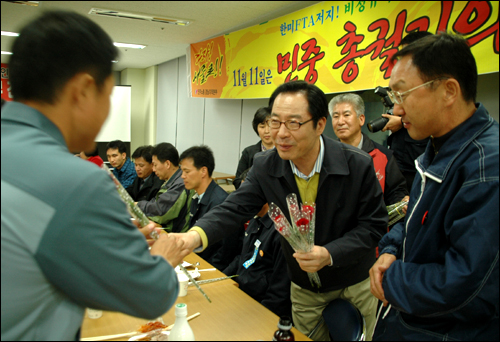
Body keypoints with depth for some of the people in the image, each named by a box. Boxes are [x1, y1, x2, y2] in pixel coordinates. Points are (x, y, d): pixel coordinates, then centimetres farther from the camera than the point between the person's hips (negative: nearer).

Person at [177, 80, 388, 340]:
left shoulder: (359, 165, -23)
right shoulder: (264, 167, -16)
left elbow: (374, 226, -17)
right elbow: (234, 209, -20)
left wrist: (329, 254, -32)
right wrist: (194, 236, -40)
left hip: (357, 282, -1)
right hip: (305, 287, 2)